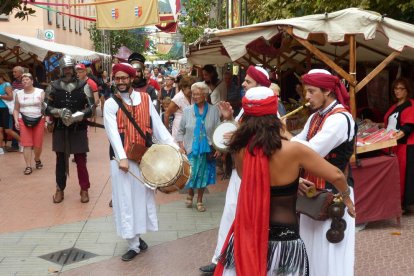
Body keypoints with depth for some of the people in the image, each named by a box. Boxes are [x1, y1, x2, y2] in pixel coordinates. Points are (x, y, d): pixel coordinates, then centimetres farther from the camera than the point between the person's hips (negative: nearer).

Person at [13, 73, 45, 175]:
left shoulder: (40, 92, -1)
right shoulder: (19, 94, 7)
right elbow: (16, 109, 12)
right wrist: (16, 120, -2)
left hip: (39, 120, -1)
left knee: (38, 144, 2)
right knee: (26, 144, -5)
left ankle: (37, 159, 31)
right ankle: (28, 166, -2)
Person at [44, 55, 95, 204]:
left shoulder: (83, 85, -2)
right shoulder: (53, 86, 2)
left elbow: (91, 107, -3)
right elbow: (46, 107, 2)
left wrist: (78, 115, -19)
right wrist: (59, 112, -16)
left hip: (79, 129, -1)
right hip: (60, 129, 2)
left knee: (81, 160, 4)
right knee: (61, 159, 11)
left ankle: (84, 189, 16)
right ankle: (60, 189, 23)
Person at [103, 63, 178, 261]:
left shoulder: (145, 99, 4)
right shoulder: (110, 104, -4)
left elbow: (157, 125, 1)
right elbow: (113, 132, -15)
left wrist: (173, 147, -10)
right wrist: (122, 157, -28)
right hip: (122, 158, -3)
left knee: (142, 196, 12)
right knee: (126, 200, 1)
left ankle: (138, 236, 28)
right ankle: (133, 244, 11)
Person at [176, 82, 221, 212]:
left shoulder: (214, 111, -3)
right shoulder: (187, 110, 0)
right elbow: (181, 130, 7)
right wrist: (181, 145, -2)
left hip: (206, 149, 0)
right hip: (190, 149, 0)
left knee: (203, 175, 8)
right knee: (190, 174, 2)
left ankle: (199, 200, 26)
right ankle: (190, 194, 33)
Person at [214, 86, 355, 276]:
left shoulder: (240, 150, -7)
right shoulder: (293, 150, -17)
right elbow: (336, 176, -6)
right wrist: (346, 198, 14)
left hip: (247, 236, 3)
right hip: (283, 239, -3)